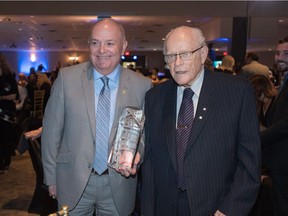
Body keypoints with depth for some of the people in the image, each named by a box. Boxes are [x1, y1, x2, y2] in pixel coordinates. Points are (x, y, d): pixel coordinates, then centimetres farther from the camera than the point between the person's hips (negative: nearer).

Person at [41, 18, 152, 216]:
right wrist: (51, 177, 1)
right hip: (73, 182, 0)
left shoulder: (142, 85, -6)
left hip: (119, 183, 1)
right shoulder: (67, 77, -6)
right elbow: (52, 130, -1)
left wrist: (136, 154, -16)